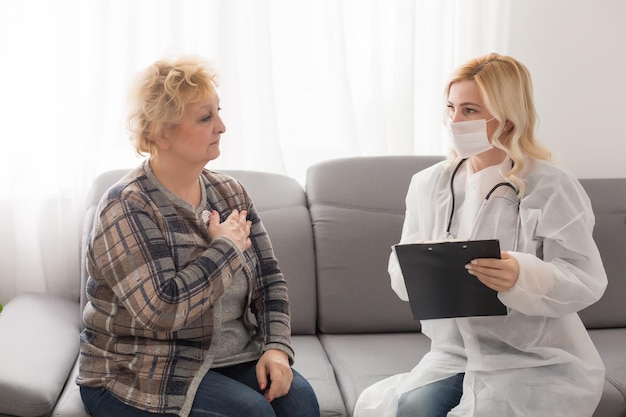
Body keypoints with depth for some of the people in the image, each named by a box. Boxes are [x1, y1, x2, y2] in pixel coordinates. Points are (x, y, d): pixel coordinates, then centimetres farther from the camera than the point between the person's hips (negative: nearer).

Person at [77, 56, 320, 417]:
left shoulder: (231, 193, 6)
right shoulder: (128, 208, -15)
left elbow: (270, 280, 5)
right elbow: (162, 310, -27)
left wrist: (277, 346, -11)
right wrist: (227, 248, -16)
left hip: (231, 360, 5)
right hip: (141, 378, -5)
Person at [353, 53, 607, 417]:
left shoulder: (553, 188, -8)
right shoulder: (428, 184, 6)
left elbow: (587, 281, -13)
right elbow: (401, 273, 7)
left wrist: (523, 277, -31)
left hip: (539, 361, -3)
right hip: (455, 350, 3)